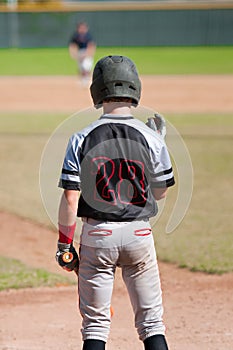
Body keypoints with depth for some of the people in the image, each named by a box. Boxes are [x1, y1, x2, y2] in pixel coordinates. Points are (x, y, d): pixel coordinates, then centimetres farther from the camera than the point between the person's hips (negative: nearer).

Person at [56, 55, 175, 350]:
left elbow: (70, 197, -9)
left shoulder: (81, 139, -7)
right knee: (151, 320, 9)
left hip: (97, 235, 0)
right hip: (139, 234, 1)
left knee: (96, 322, 7)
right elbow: (160, 192, 5)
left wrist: (64, 244, 0)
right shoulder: (150, 138, -5)